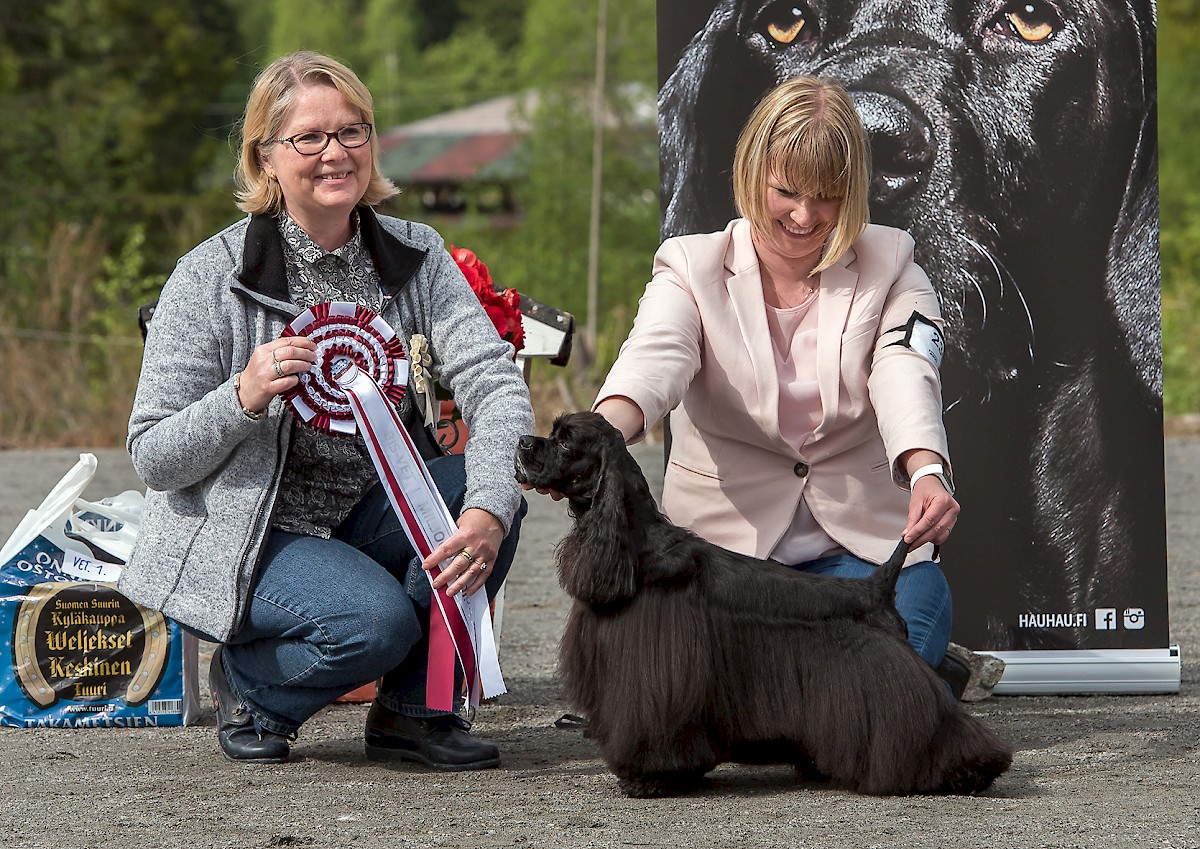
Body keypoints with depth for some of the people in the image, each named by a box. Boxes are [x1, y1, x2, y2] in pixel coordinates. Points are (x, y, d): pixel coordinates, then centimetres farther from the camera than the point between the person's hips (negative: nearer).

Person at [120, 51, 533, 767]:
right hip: (247, 539, -5)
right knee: (374, 620, -32)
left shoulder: (417, 257, -1)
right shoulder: (212, 276, -13)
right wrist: (244, 398, -31)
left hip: (370, 520, 5)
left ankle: (415, 709, -4)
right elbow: (154, 459, -12)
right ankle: (250, 684, 2)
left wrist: (488, 512, -33)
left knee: (483, 491, -23)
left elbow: (495, 383, -15)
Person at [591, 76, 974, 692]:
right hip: (725, 541, 0)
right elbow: (655, 358, -22)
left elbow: (905, 376, -18)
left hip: (860, 543, 0)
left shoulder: (889, 267, 2)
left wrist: (927, 472, -41)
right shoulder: (691, 268, 0)